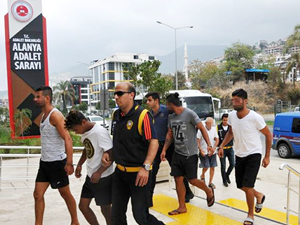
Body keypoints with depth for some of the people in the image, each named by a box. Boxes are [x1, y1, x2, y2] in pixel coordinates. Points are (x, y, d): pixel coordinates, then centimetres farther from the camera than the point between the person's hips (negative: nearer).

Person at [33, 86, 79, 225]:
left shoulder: (55, 115, -17)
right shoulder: (44, 115, 11)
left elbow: (67, 139, -24)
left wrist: (69, 163, -28)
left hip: (57, 162, -8)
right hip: (44, 162, 8)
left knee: (65, 194, 7)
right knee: (38, 194, 8)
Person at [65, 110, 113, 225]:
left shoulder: (100, 132, -22)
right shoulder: (85, 132, 3)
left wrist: (99, 172, -21)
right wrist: (79, 164, 12)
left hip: (104, 177, -8)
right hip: (90, 176, 8)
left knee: (105, 209, 6)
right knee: (83, 206, 12)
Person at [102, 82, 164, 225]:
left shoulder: (142, 115, -15)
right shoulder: (116, 116, 7)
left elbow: (154, 142, -18)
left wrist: (145, 167, -25)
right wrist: (108, 153, 4)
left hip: (138, 173, -7)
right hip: (119, 172, 7)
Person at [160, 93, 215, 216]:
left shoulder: (189, 114, -12)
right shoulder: (171, 117, 7)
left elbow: (202, 128, -10)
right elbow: (169, 135, 15)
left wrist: (209, 144, -17)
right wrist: (164, 150, 9)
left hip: (190, 154, -6)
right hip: (177, 153, 6)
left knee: (192, 180, 0)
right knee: (178, 179, 4)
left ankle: (209, 191, 30)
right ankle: (182, 207, 16)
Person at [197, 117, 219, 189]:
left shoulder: (214, 129, 4)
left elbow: (217, 139, 5)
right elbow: (197, 140, -7)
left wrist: (214, 148, -9)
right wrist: (200, 149, -15)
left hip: (212, 152, 4)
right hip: (204, 152, -4)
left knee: (212, 167, 3)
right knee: (206, 166, -9)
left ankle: (210, 182, 16)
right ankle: (202, 175, 25)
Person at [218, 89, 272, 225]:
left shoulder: (255, 117, -21)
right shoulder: (232, 115, -5)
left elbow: (268, 135, -8)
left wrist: (267, 156, -8)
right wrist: (222, 146, 3)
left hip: (253, 155, -6)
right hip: (239, 155, 6)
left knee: (247, 186, -12)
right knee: (240, 185, 14)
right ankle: (259, 196, 45)